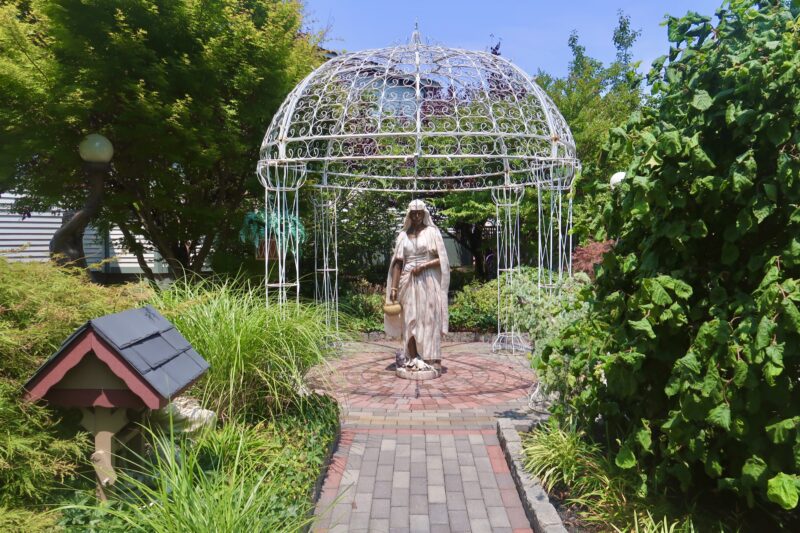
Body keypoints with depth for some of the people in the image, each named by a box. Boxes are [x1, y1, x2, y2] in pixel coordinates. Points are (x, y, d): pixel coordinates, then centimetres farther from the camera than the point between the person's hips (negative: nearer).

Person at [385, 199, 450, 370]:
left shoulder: (432, 232, 3)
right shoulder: (403, 235, 11)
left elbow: (442, 259, -1)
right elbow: (397, 263, 7)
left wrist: (423, 266, -15)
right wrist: (393, 287, 0)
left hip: (427, 282, -2)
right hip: (408, 282, 3)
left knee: (427, 318, -3)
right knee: (409, 320, 0)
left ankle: (426, 358, 0)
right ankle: (412, 358, 4)